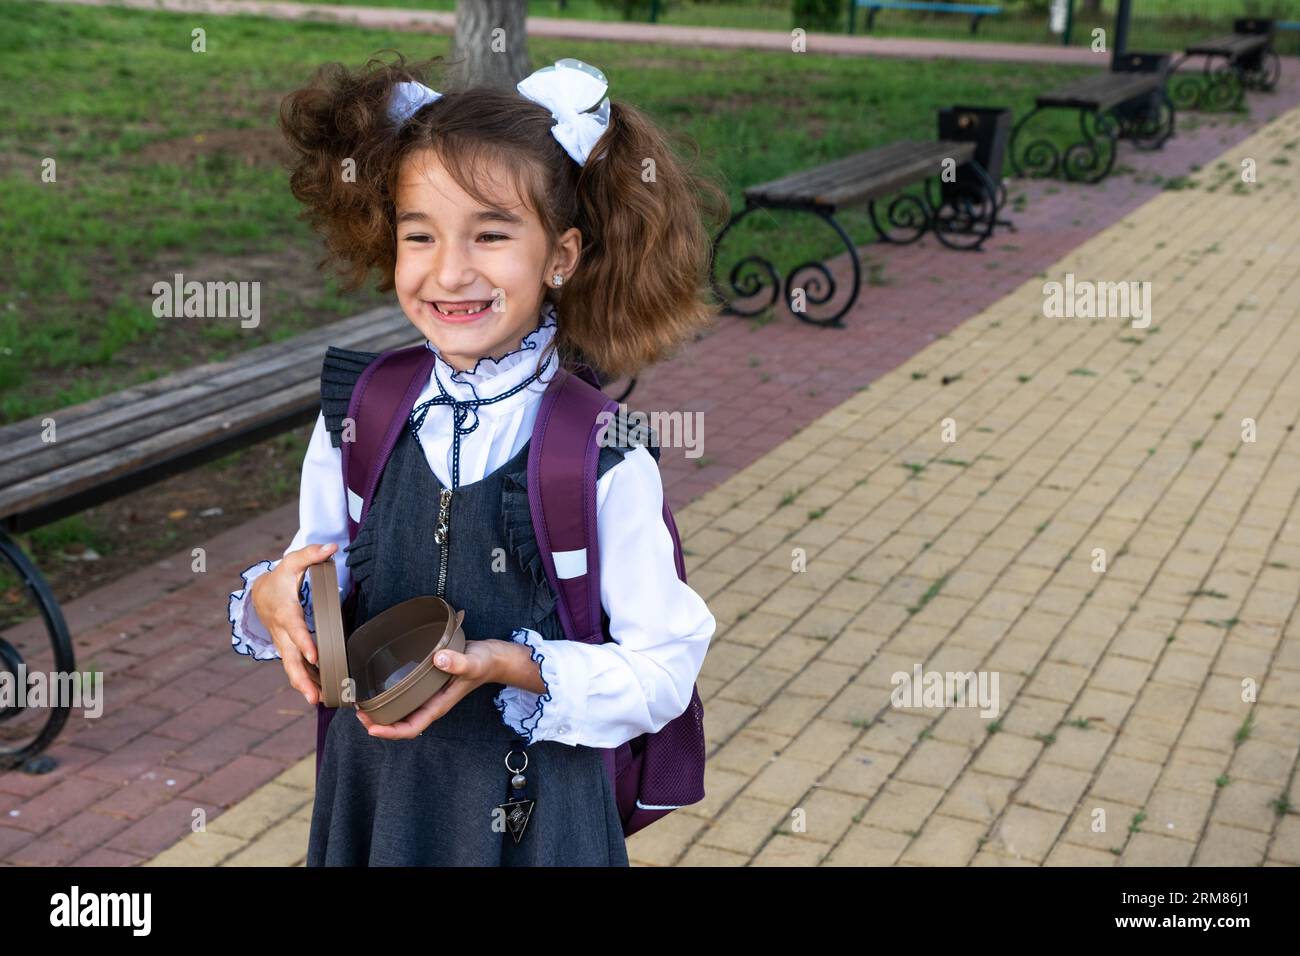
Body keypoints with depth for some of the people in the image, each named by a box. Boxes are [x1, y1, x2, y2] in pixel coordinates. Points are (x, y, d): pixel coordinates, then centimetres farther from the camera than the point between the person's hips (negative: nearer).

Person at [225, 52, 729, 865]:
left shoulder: (604, 456, -17)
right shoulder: (358, 418, -6)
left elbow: (664, 669, -12)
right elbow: (322, 583, 7)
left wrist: (516, 668, -24)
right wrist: (275, 601, -14)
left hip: (538, 807, -3)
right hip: (372, 790, 3)